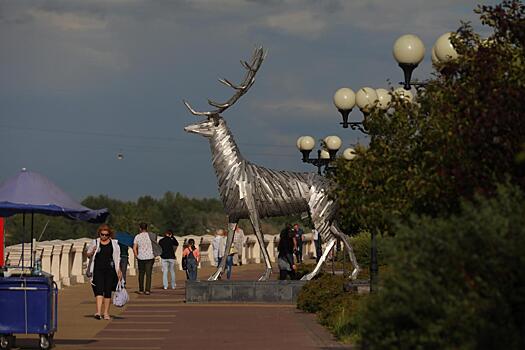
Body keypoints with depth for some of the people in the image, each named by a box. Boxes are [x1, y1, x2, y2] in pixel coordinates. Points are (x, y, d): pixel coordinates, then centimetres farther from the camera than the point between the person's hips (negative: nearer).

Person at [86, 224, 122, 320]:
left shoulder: (114, 244, 8)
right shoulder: (95, 243, 6)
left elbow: (117, 258, 11)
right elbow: (88, 255, 12)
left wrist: (118, 270, 5)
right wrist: (92, 252, -10)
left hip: (110, 269, 1)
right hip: (98, 270, -1)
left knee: (108, 291, 4)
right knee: (99, 289, -13)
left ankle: (106, 313, 12)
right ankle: (98, 311, -23)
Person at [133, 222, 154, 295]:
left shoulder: (137, 237, 0)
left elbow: (134, 248, -5)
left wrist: (137, 256, 5)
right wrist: (154, 255, 7)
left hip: (141, 257, 0)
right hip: (150, 257, 0)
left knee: (141, 274, 11)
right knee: (148, 274, 0)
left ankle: (141, 290, 13)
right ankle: (147, 290, -7)